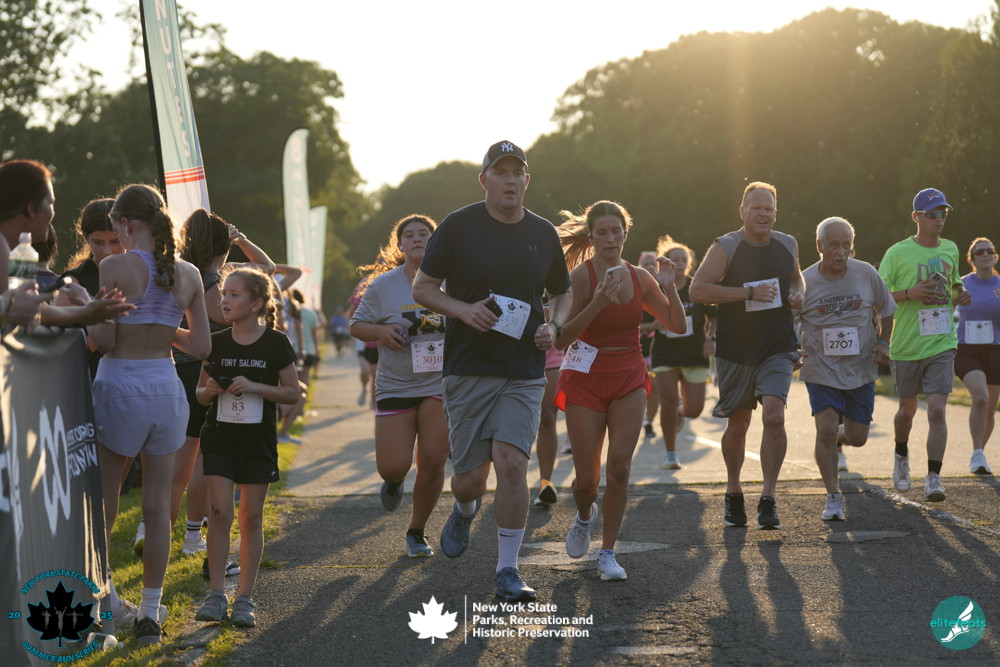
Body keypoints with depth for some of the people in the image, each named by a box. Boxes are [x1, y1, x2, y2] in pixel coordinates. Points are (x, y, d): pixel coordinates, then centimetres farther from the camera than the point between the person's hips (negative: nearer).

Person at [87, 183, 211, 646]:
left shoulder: (115, 268, -12)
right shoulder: (187, 275, 2)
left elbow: (103, 342, -13)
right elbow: (202, 347, 5)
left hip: (118, 386, -4)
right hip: (165, 390, 4)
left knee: (103, 503, 11)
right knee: (157, 507, 8)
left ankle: (102, 595, 13)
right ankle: (151, 614, 12)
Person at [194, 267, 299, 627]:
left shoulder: (275, 343, -5)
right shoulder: (216, 343, 2)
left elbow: (293, 392, -3)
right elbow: (201, 392, 12)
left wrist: (255, 387, -17)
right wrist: (208, 390, -12)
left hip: (258, 440, -1)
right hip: (219, 437, 1)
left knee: (251, 517, 3)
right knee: (220, 512, -6)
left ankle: (245, 597, 11)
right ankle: (216, 594, 2)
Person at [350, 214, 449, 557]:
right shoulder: (383, 285, -2)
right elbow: (357, 325, 6)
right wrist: (380, 331, -14)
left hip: (440, 385, 1)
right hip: (395, 386, -1)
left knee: (433, 462, -4)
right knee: (393, 465, -8)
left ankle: (416, 532, 17)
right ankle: (394, 480, 33)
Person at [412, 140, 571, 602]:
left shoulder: (543, 234, 8)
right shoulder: (459, 226, -1)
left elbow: (561, 292, 22)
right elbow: (422, 287, 3)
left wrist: (554, 326, 1)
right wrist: (462, 309, -15)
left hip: (524, 372, 1)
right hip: (467, 369, -1)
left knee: (512, 463, -13)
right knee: (470, 475, 2)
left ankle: (508, 571, -3)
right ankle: (465, 511, 41)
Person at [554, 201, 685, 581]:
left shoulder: (640, 278, 3)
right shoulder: (581, 275, -11)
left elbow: (678, 327, 7)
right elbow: (561, 338, -20)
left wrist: (668, 287, -7)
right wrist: (597, 304, -30)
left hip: (629, 381, 3)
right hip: (586, 378, -3)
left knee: (619, 468, -9)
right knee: (587, 479, -1)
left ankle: (608, 554, 3)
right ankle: (584, 516, 35)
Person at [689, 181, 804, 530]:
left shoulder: (787, 245, 6)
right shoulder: (725, 247, -8)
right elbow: (697, 290, -18)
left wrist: (798, 295, 3)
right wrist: (748, 293, -21)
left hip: (778, 348, 1)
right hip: (736, 351, -1)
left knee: (774, 416, -17)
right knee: (738, 423, 9)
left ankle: (768, 499, -11)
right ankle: (733, 495, 30)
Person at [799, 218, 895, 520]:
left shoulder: (866, 274, -5)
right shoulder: (804, 282, -10)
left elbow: (885, 309, 12)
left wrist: (883, 342, 0)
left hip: (861, 368, 2)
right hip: (821, 368, -2)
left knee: (857, 437, 6)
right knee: (825, 429, -16)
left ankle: (840, 436, 45)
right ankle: (833, 497, -2)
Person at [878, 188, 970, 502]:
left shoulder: (950, 250, 8)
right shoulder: (898, 253, -5)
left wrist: (960, 296, 0)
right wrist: (910, 293, -23)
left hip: (942, 345, 1)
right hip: (907, 345, -1)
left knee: (937, 411, -12)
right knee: (908, 408, 14)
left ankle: (933, 477, -11)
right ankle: (901, 457, 42)